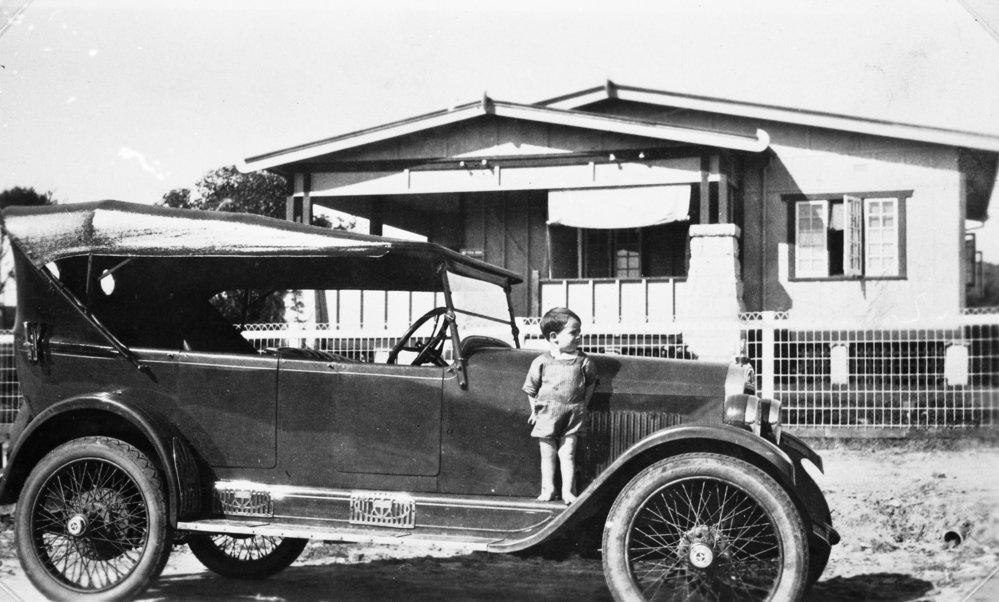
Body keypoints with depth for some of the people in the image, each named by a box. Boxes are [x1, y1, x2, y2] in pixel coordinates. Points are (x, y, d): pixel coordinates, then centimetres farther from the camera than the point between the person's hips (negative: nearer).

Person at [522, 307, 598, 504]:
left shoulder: (583, 361, -2)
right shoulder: (541, 362, -7)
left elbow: (591, 382, 13)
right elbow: (530, 388, 3)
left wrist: (583, 403, 7)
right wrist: (535, 410, 5)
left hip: (573, 416, 1)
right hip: (547, 415, -1)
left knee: (567, 453, 1)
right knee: (548, 454, 7)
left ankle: (567, 491, 7)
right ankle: (548, 490, 17)